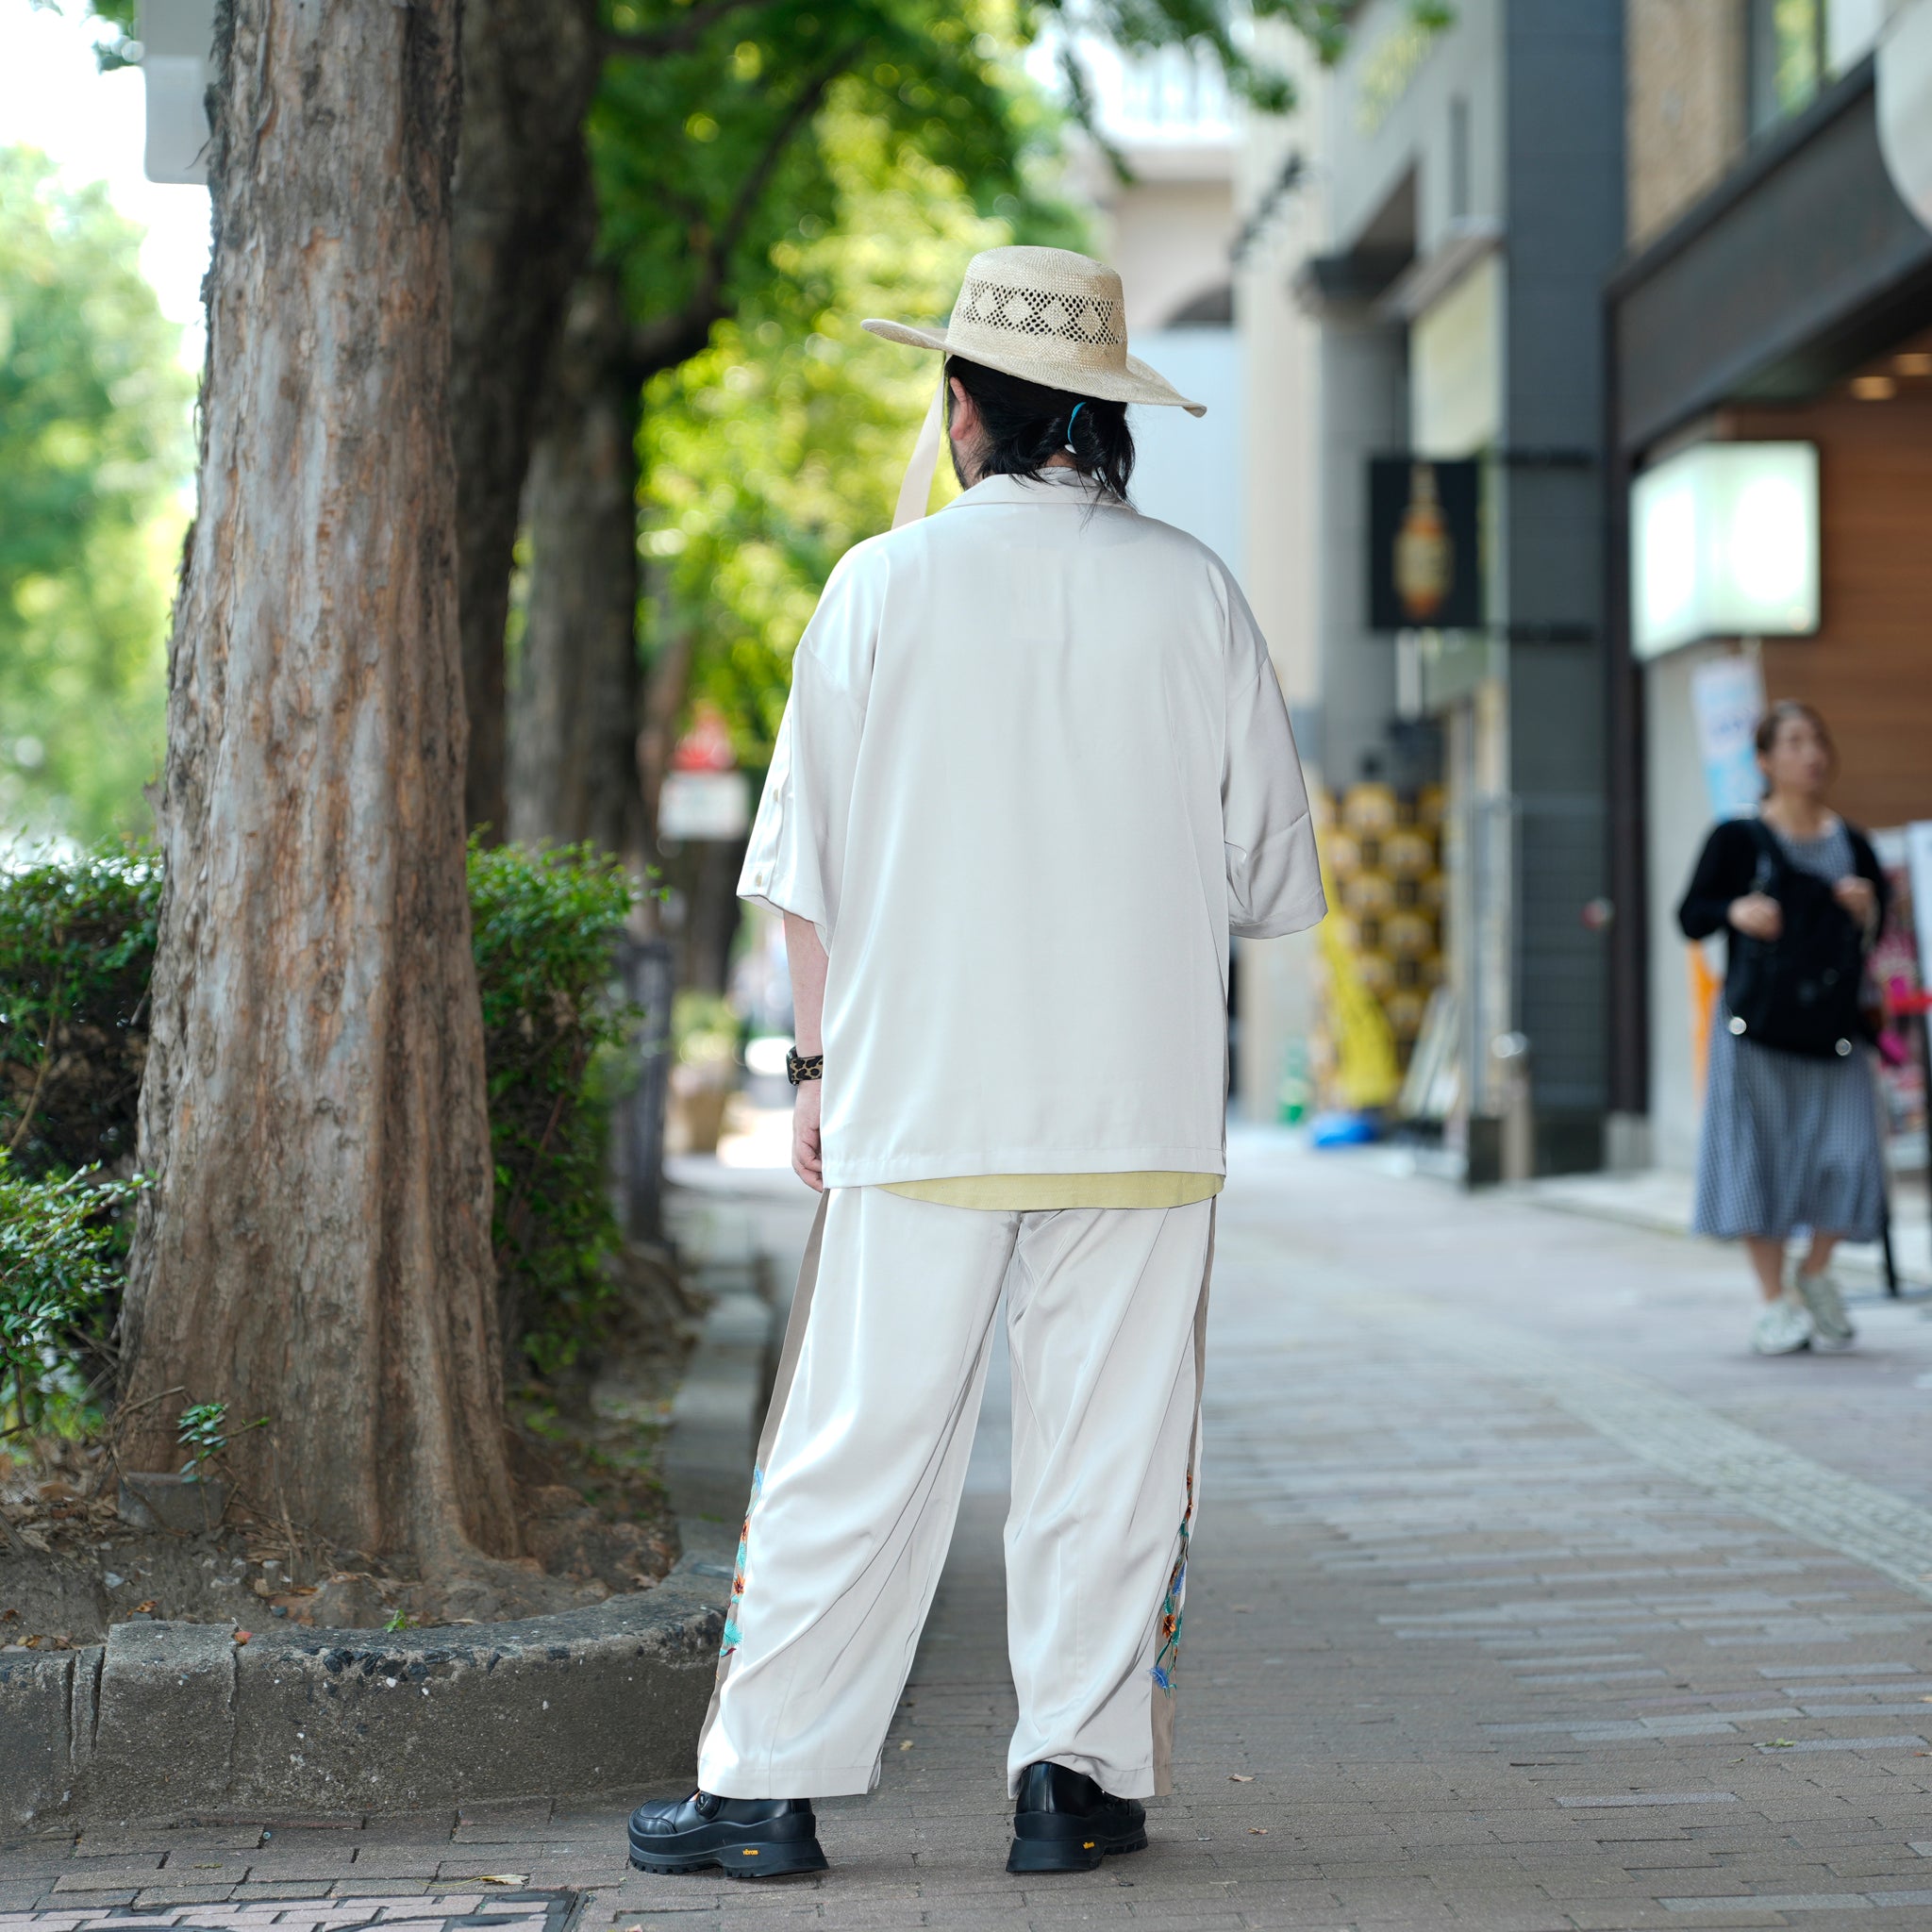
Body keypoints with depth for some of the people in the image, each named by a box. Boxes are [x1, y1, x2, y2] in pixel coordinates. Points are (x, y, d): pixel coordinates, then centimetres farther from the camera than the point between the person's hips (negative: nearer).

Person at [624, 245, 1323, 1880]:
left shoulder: (887, 584, -1)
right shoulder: (1192, 592, 1)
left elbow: (811, 866, 1)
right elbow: (1274, 874, 5)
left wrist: (820, 1059, 10)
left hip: (921, 1088, 0)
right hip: (1142, 1092, 1)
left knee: (858, 1443, 3)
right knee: (1108, 1447, 7)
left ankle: (768, 1784, 6)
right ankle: (1082, 1769, 8)